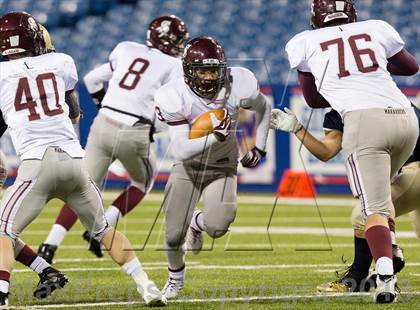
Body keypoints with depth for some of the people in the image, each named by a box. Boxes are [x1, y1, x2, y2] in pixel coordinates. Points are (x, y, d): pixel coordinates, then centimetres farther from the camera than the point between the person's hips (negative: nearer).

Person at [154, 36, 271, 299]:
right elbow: (181, 150, -31)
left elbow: (264, 108, 2)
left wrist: (259, 148, 3)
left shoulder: (238, 86, -23)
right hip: (188, 165, 0)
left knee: (217, 227, -22)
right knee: (174, 234, -4)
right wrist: (216, 136, -40)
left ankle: (197, 223, 19)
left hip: (222, 167, 1)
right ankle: (175, 277, 32)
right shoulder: (177, 97, -28)